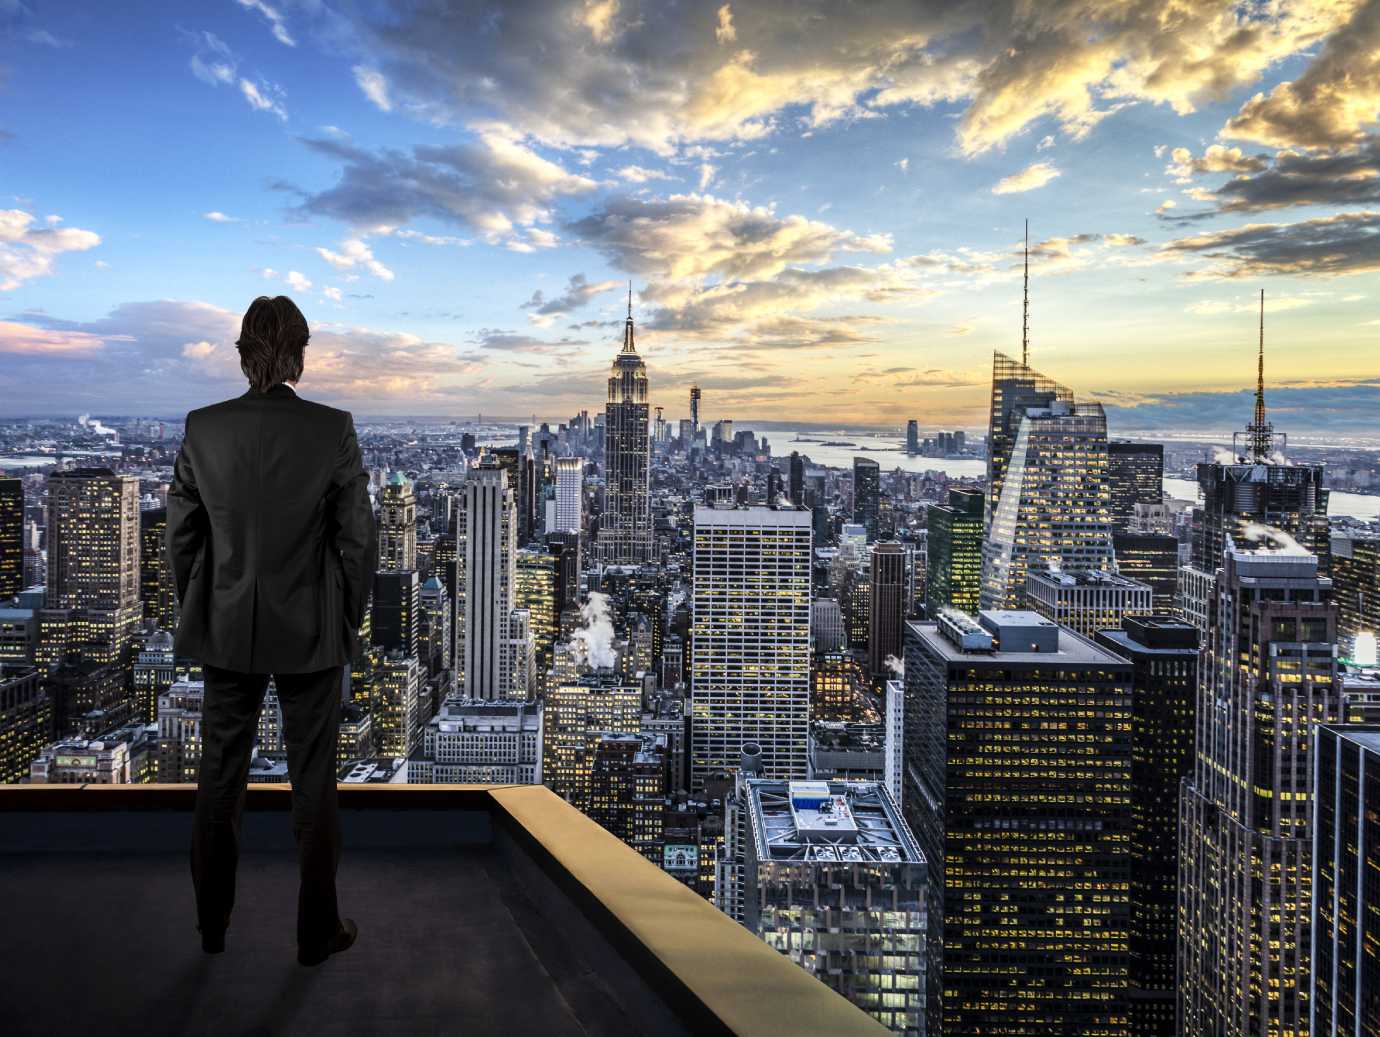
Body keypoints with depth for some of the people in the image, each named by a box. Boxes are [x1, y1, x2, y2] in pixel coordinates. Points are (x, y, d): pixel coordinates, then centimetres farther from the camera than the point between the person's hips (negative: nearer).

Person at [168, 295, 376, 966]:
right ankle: (317, 930, 22)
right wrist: (348, 621, 4)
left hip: (227, 632, 3)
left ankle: (212, 924, 33)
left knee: (219, 778, 17)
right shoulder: (332, 429, -12)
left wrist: (199, 614, 14)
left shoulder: (202, 428, -5)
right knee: (313, 782, 10)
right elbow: (357, 537, -9)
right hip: (311, 634, -2)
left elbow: (181, 534, 1)